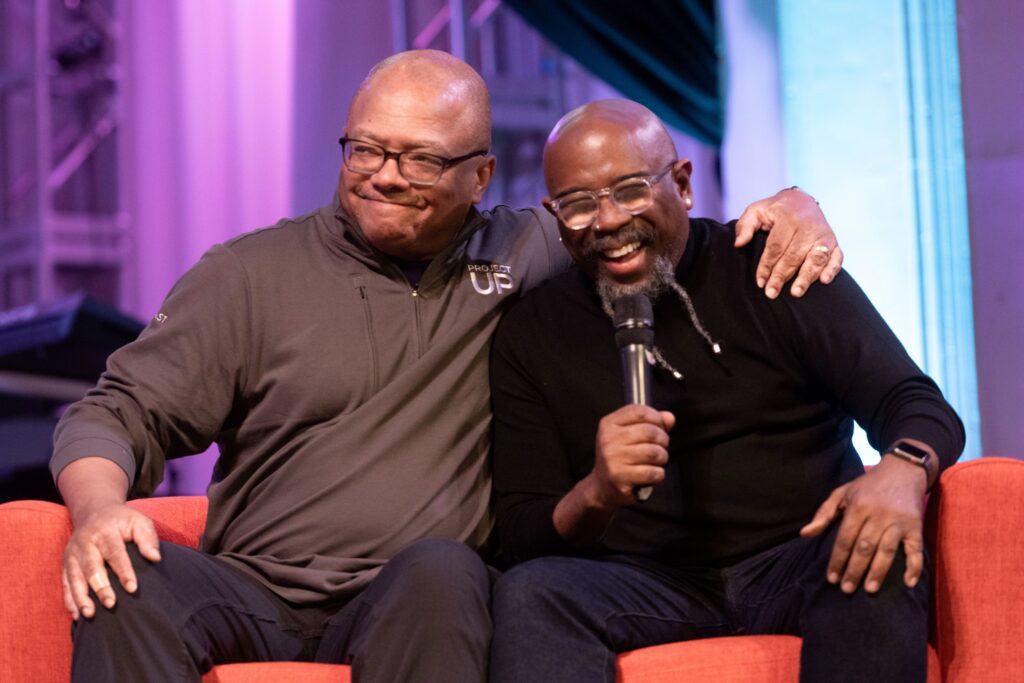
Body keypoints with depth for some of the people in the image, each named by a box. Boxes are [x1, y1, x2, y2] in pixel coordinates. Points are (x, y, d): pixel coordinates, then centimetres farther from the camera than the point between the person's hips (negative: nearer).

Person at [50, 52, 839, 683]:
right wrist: (99, 505, -16)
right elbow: (123, 411, 7)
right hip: (255, 594, 1)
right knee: (131, 582, -31)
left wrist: (789, 207, 5)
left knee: (440, 569, -36)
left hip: (418, 604, 0)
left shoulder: (526, 255, 14)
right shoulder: (250, 275, 9)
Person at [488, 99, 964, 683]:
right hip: (646, 586, 0)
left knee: (883, 559, -33)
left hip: (800, 561, 0)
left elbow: (917, 403, -3)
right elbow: (524, 540, 5)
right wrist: (595, 496, -19)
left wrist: (903, 469, -28)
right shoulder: (532, 335, 8)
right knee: (528, 595, -31)